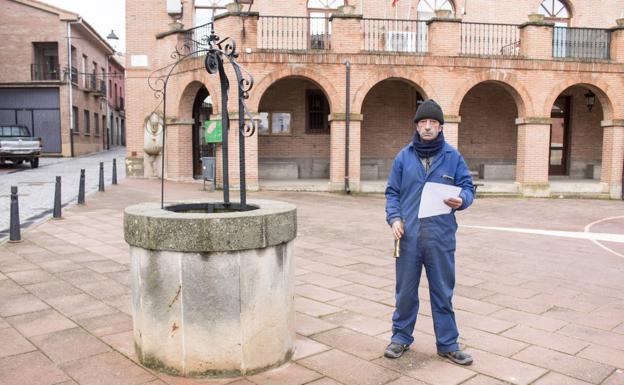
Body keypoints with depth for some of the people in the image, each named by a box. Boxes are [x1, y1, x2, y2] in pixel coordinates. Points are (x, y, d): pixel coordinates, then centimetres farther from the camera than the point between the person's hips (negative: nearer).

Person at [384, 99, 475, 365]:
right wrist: (394, 218, -8)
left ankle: (447, 344, 24)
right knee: (405, 292, 11)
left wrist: (462, 199, -17)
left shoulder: (453, 157, 3)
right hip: (408, 236, 1)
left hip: (440, 238, 0)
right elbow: (392, 193, 7)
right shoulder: (403, 157, 5)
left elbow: (467, 188, 6)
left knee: (443, 293, 9)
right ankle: (401, 337, 29)